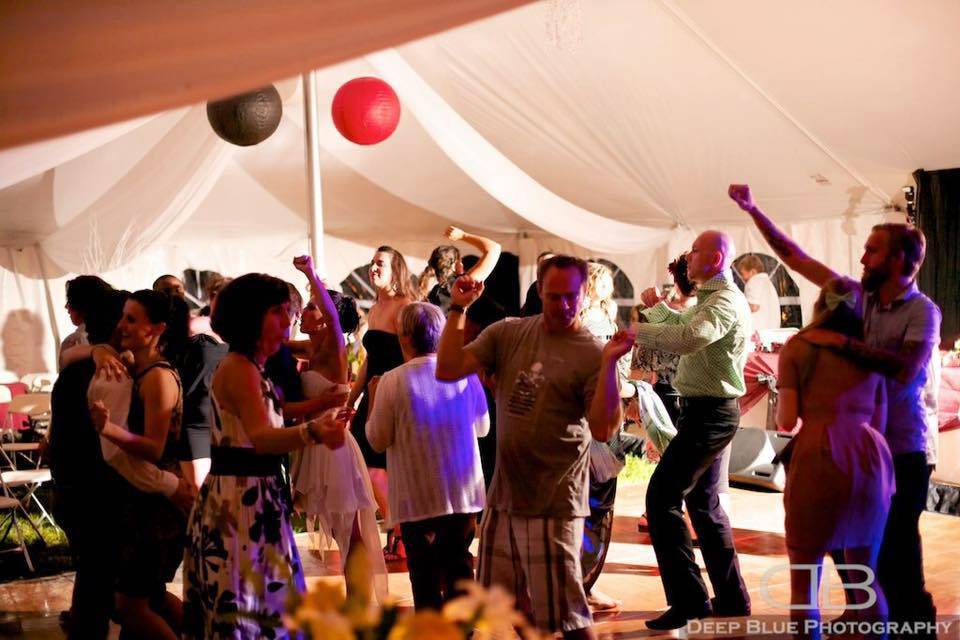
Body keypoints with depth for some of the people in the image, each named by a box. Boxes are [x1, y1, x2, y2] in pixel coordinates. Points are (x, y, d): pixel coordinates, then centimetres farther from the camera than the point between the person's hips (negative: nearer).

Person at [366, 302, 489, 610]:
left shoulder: (393, 381, -14)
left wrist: (373, 399, 7)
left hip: (417, 496, -3)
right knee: (459, 564, 16)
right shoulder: (465, 373, -2)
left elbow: (378, 440, -6)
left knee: (425, 572, 8)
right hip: (464, 492, 3)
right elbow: (482, 426, 11)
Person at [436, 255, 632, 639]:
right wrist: (458, 308, -7)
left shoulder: (591, 355, -11)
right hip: (502, 495, 6)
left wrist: (610, 363, -28)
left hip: (553, 504, -5)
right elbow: (447, 371, -2)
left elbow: (603, 429, -19)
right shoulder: (508, 333, 3)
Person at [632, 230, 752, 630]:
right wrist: (658, 307, 13)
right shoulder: (711, 298, 17)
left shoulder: (725, 301, -17)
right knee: (702, 502, 17)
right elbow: (684, 327, 27)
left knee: (661, 496, -12)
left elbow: (690, 337, -36)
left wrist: (640, 331, -31)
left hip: (708, 413, -11)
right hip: (708, 411, 11)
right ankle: (731, 598, 25)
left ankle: (687, 600, -11)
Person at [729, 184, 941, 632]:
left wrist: (840, 342, -26)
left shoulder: (922, 311, -11)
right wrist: (753, 210, 5)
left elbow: (904, 370, -28)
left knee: (896, 551, -1)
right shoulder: (857, 296, 4)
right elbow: (795, 258, 7)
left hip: (901, 450, -6)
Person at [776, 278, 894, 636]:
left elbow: (786, 421, 3)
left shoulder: (798, 347, 8)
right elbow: (879, 422, 19)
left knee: (804, 581, 7)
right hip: (871, 456, 4)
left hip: (818, 455, -4)